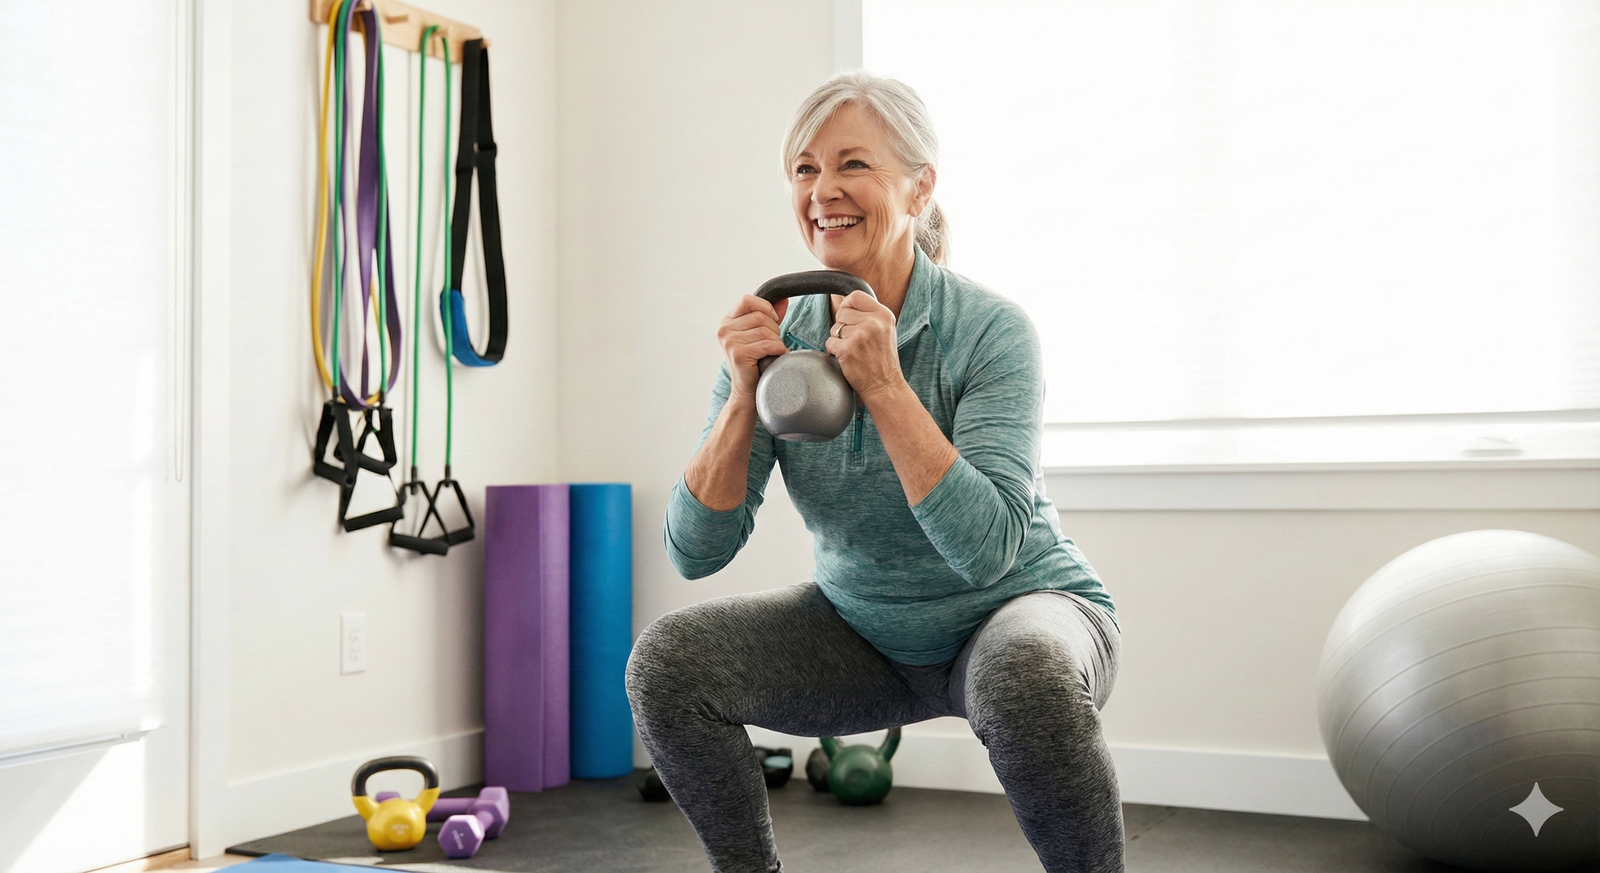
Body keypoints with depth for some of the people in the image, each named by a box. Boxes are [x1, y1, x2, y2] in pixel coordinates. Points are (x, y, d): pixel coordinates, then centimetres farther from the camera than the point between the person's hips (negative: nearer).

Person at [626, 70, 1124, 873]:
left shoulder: (989, 330, -21)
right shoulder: (776, 338, -9)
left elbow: (989, 549, -31)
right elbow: (695, 552, -12)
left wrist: (885, 387, -35)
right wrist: (744, 397, -25)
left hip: (1013, 607, -4)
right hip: (863, 630, 4)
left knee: (1026, 679, -38)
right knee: (666, 660, -15)